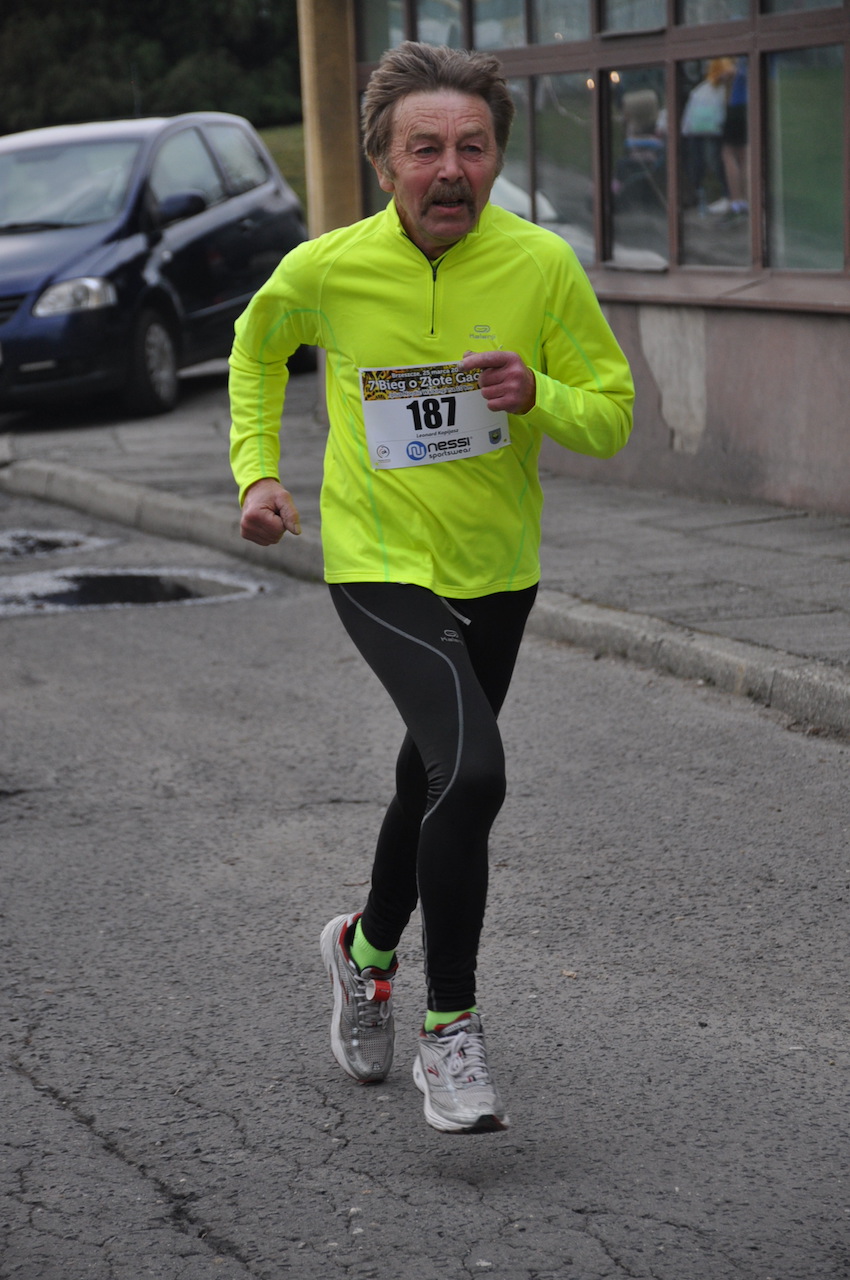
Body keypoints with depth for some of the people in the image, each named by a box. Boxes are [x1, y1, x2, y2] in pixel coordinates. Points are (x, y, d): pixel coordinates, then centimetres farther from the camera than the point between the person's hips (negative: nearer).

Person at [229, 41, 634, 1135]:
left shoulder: (542, 266, -11)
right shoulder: (326, 270, -12)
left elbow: (612, 417, -4)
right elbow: (257, 346, 12)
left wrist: (538, 395, -24)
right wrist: (256, 469, 3)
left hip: (497, 571, 3)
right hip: (379, 564, -3)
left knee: (434, 781, 21)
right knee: (472, 770, -25)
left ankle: (367, 947, 51)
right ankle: (450, 1033, -11)